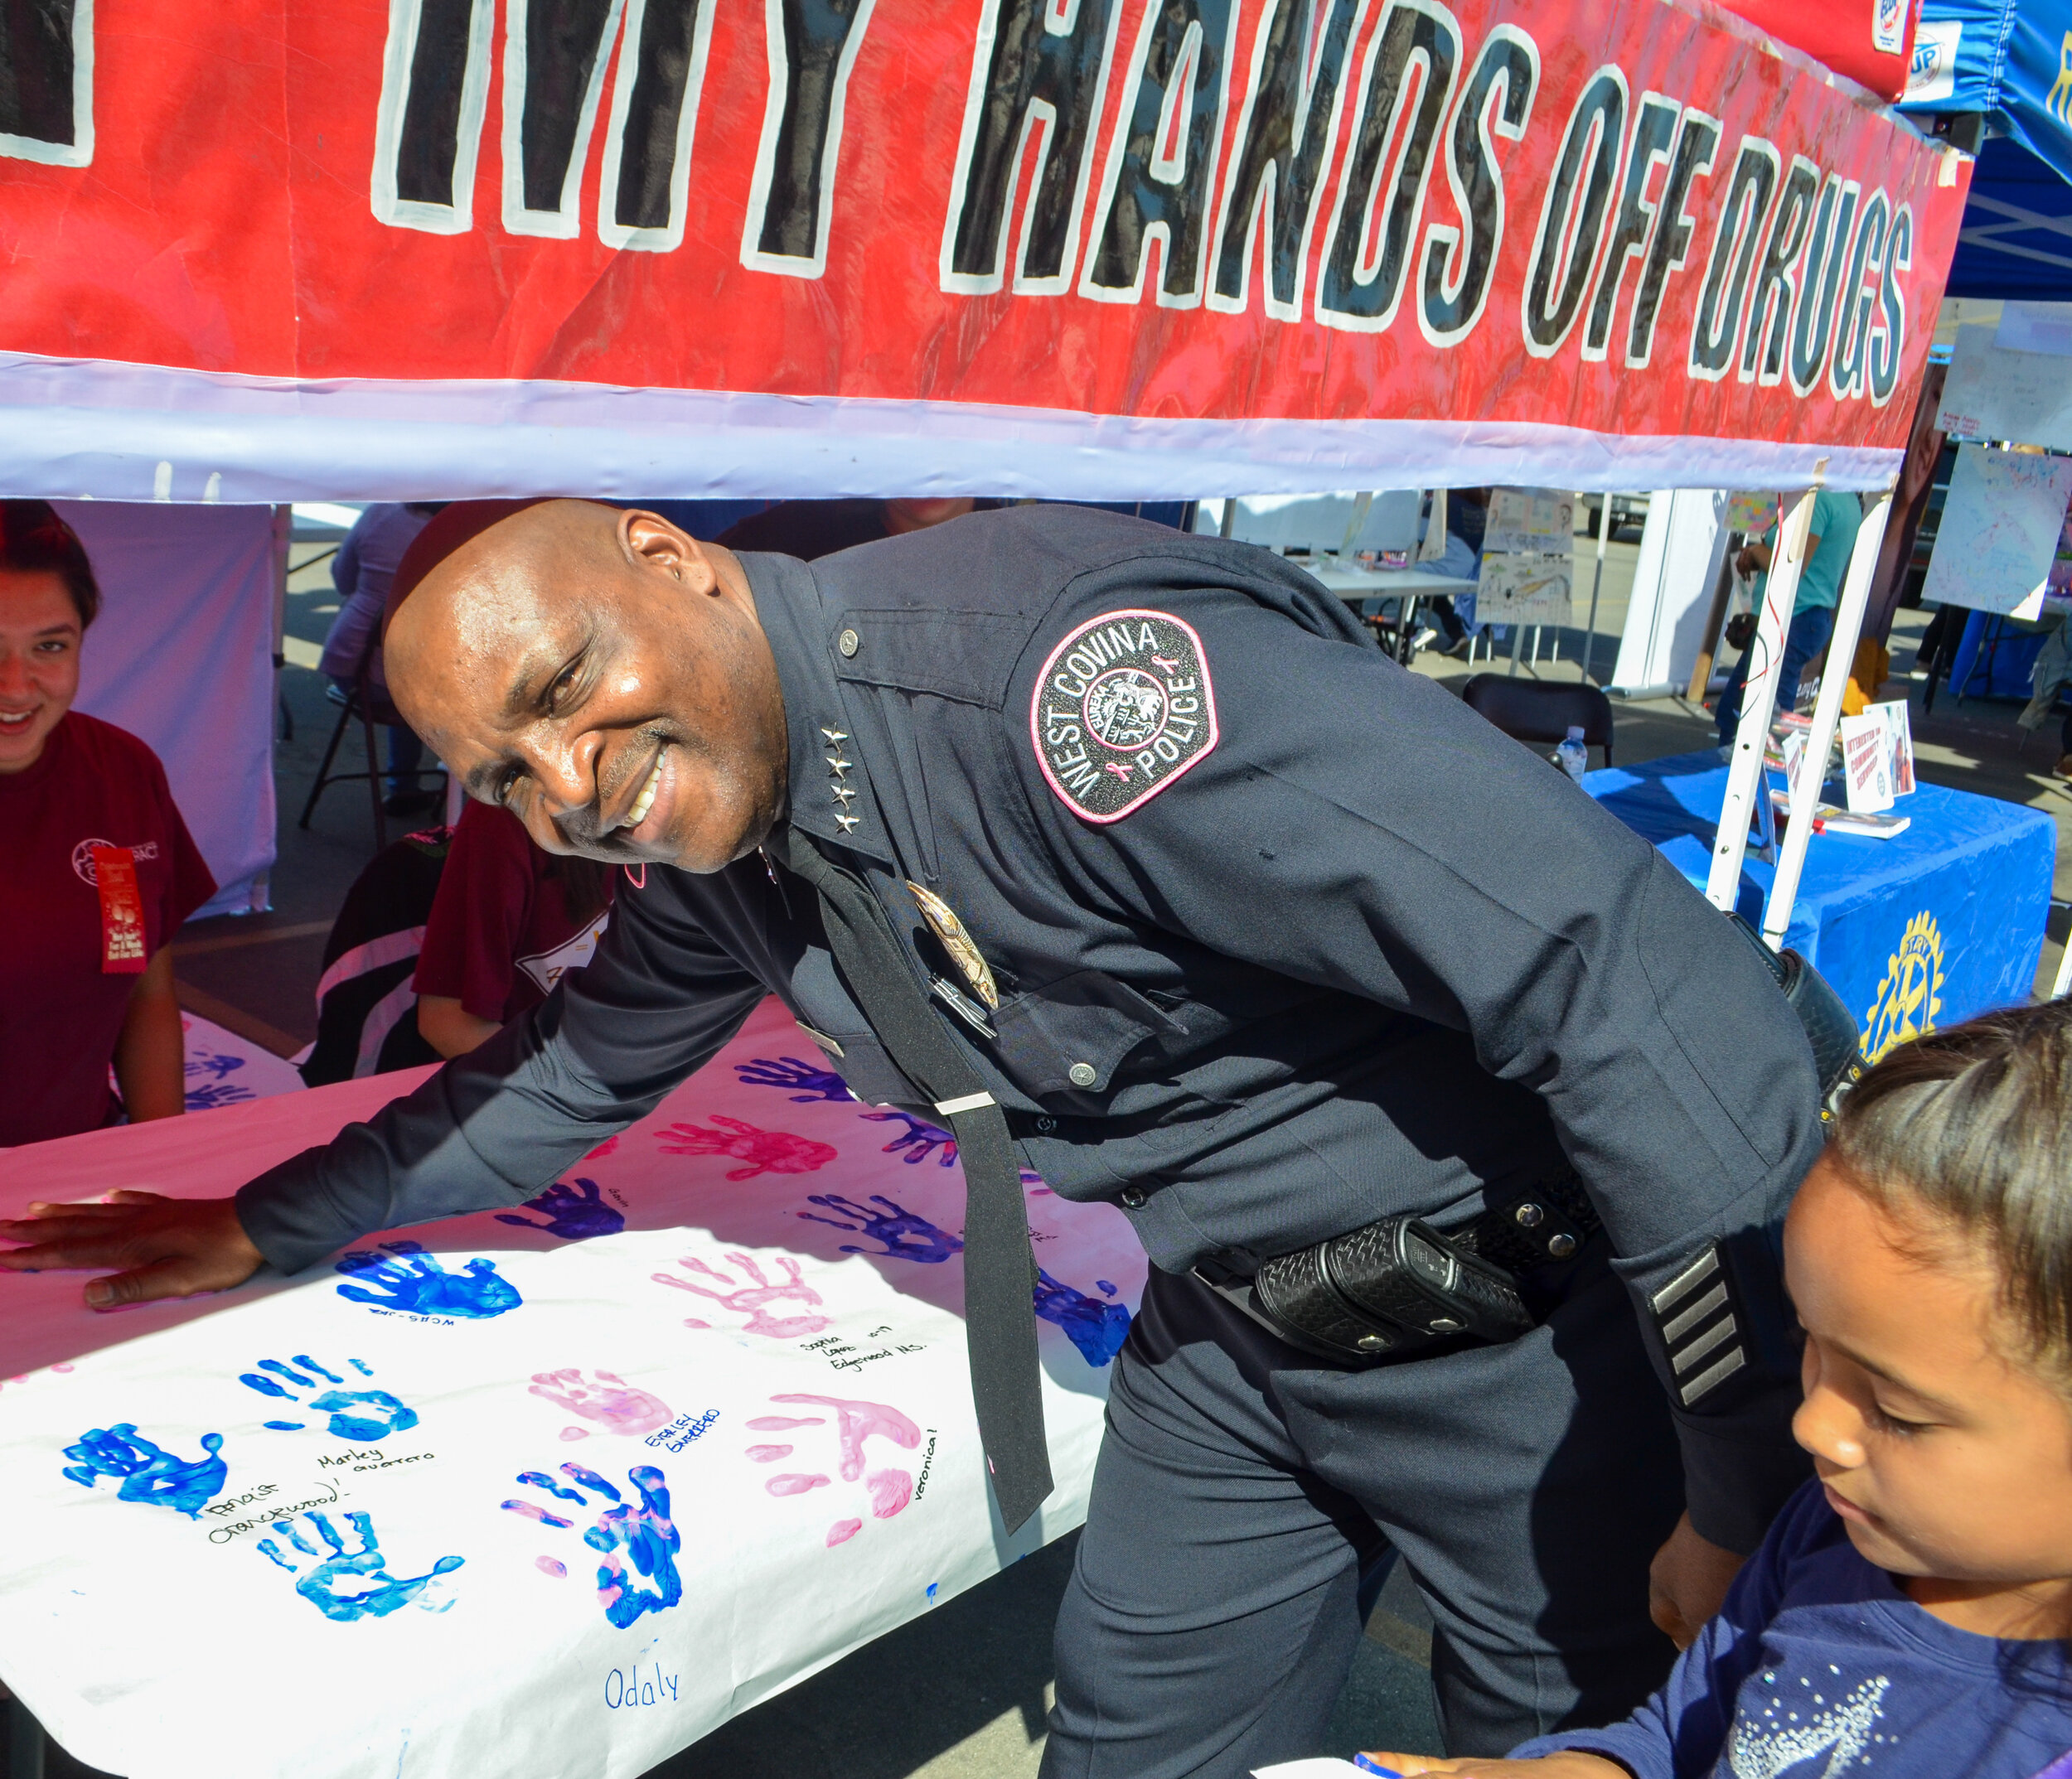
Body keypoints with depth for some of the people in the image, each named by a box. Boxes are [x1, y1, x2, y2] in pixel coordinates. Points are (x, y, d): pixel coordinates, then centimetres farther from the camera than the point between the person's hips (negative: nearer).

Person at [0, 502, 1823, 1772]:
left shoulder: (1061, 665, -32)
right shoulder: (709, 845, -3)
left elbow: (1632, 974, -33)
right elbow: (574, 1069, 20)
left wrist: (1755, 1482, -25)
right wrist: (267, 1228, 24)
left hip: (1541, 1314, -6)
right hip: (1233, 1331, 7)